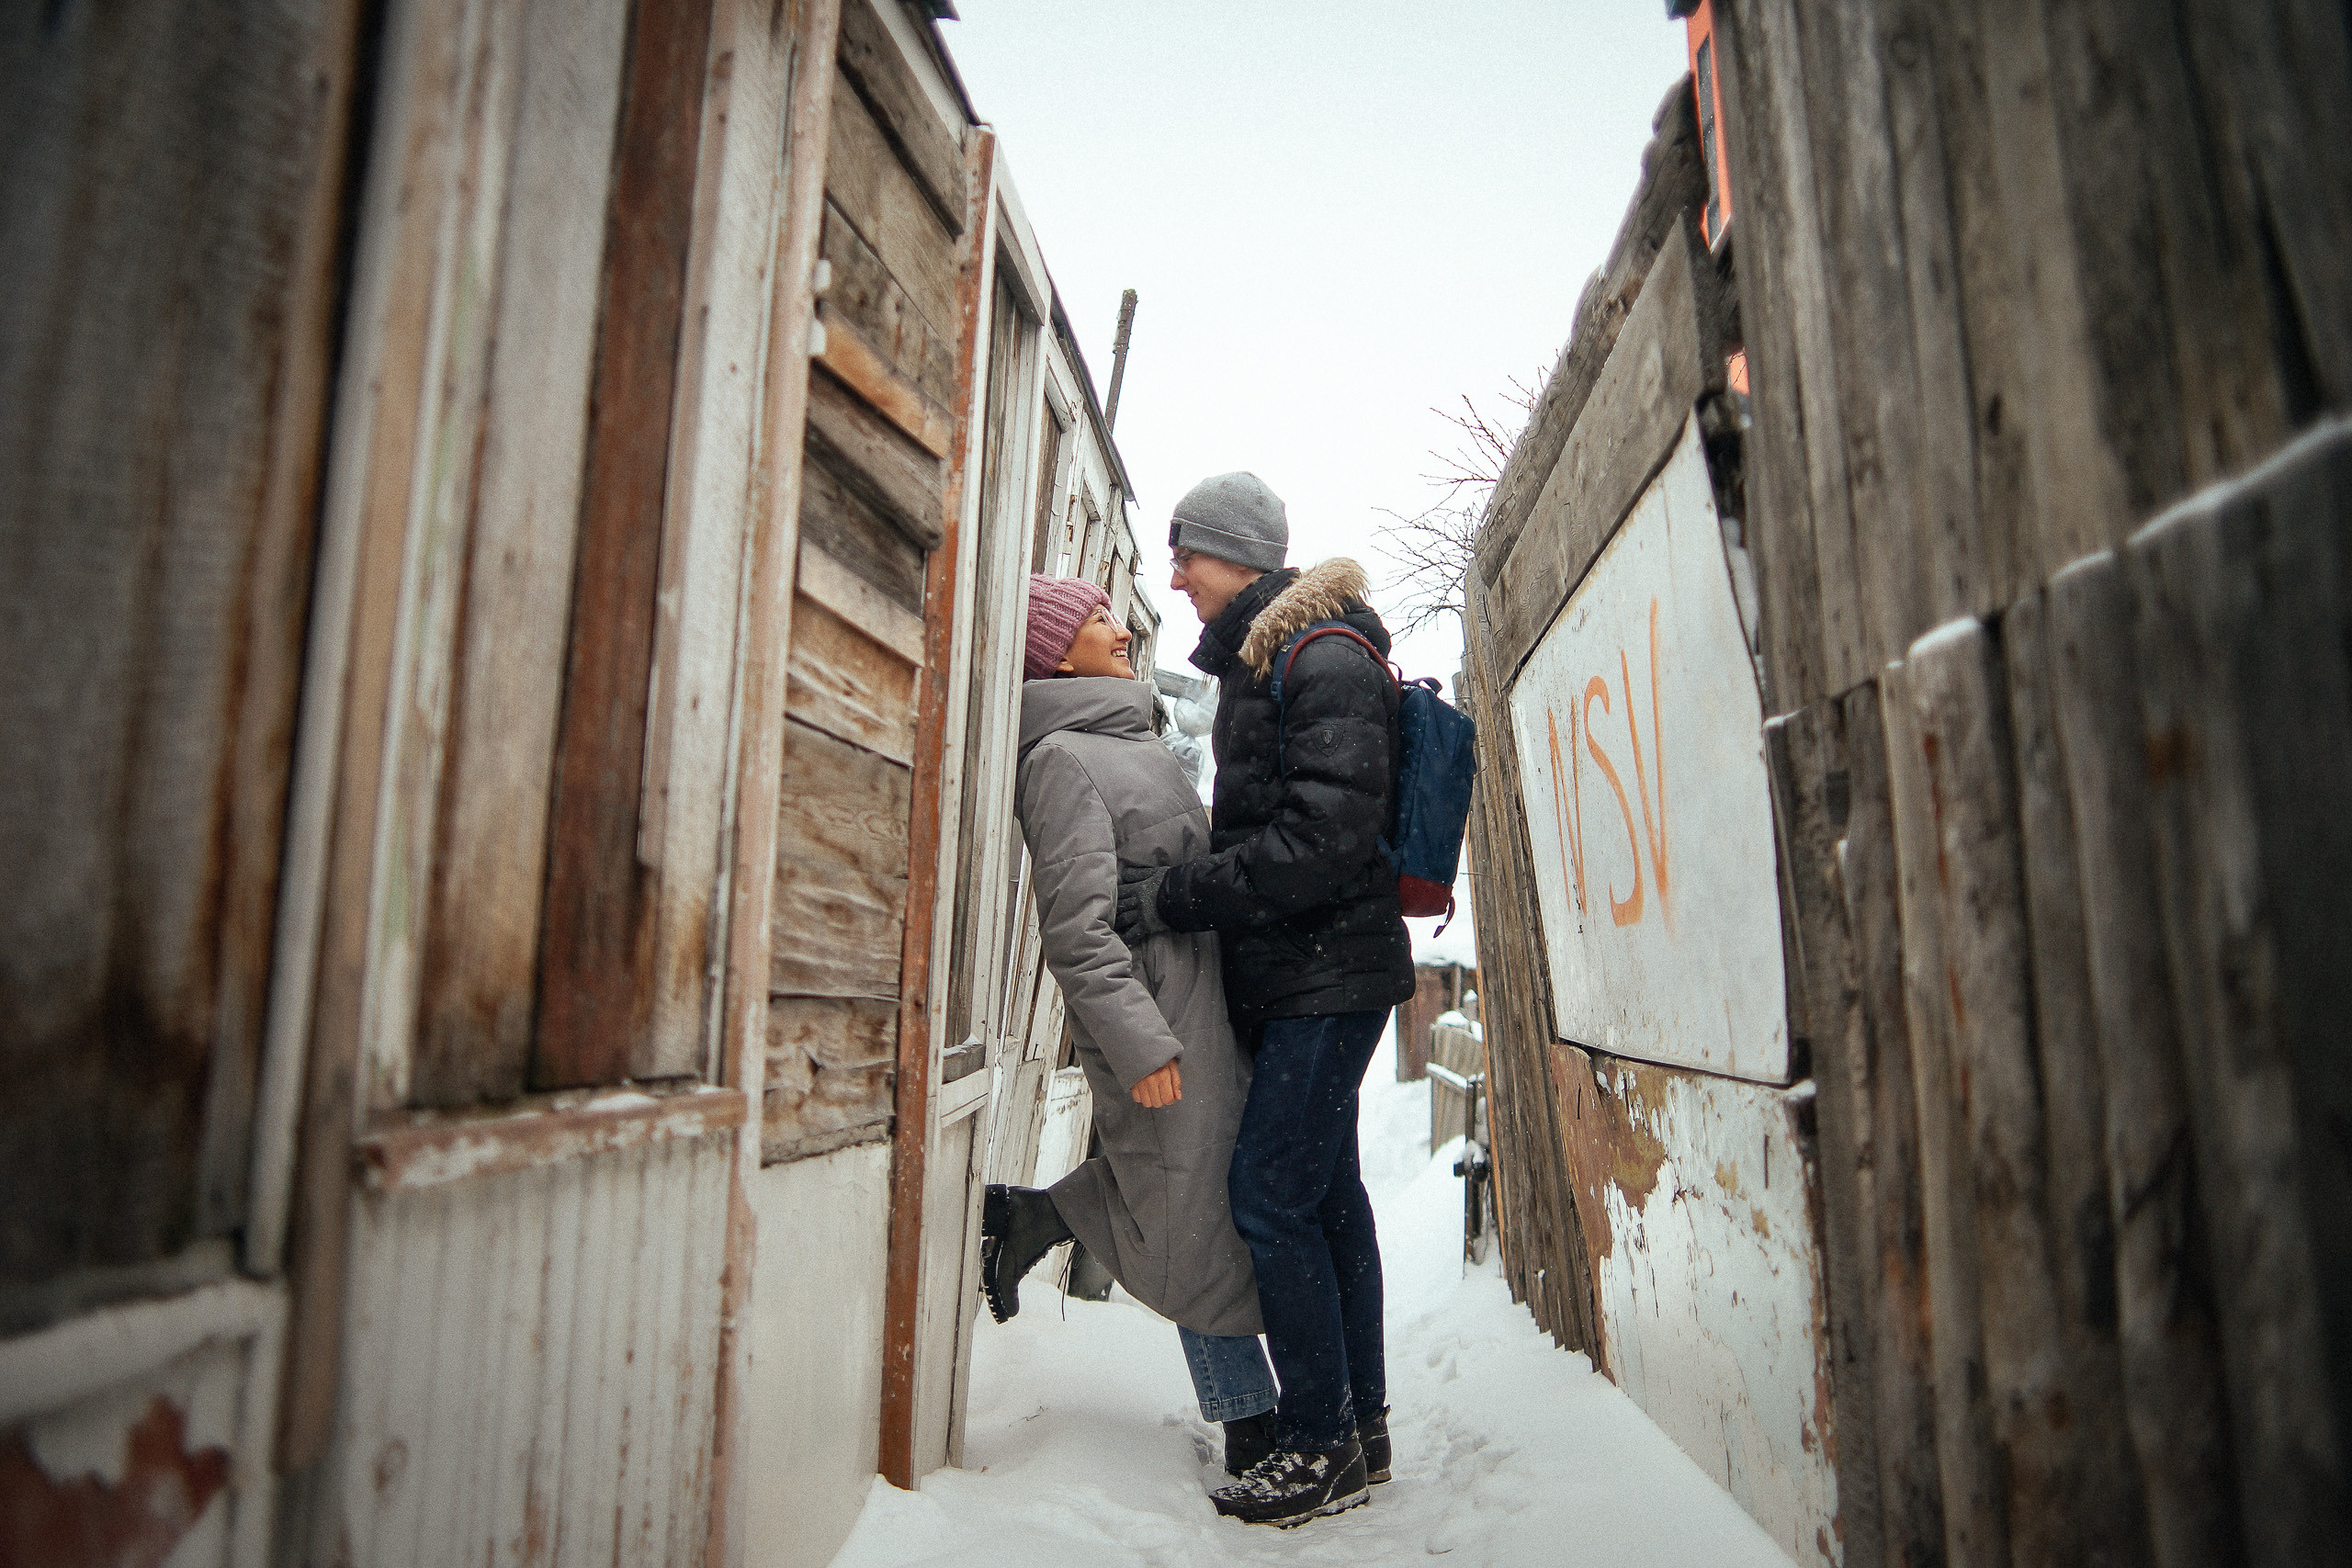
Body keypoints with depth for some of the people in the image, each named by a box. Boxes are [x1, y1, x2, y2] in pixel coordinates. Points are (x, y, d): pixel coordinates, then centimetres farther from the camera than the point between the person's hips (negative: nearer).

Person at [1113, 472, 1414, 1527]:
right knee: (1326, 1193, 13)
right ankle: (1361, 1427, 25)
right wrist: (1176, 887, 11)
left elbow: (1322, 838, -23)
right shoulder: (1257, 660, 17)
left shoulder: (1325, 658, -14)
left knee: (1270, 1199, -7)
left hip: (1328, 973, -10)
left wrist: (1174, 898, -21)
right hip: (1291, 975, 10)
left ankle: (1324, 1446, 7)